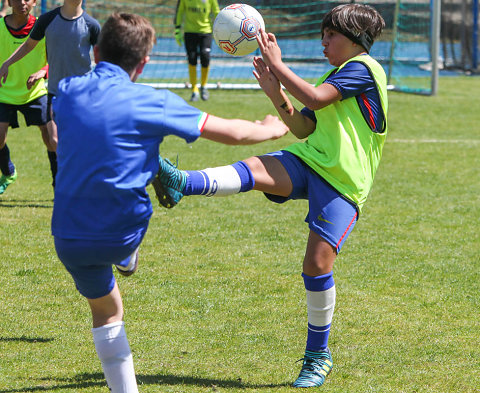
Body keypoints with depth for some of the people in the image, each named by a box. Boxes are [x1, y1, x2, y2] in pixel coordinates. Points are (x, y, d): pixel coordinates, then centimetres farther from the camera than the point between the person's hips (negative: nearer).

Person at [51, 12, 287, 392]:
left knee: (106, 310, 23)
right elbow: (233, 133, -2)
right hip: (122, 236, -3)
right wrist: (274, 129, 18)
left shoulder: (67, 92, 1)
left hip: (68, 239, 3)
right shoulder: (152, 103, -10)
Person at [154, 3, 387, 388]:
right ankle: (180, 183, -48)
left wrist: (276, 64, -14)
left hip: (342, 183, -7)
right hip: (307, 160, 7)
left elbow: (316, 99, -19)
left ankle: (318, 356, 4)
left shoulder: (363, 68, -5)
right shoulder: (335, 76, 23)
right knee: (252, 171, -24)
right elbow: (304, 129, 19)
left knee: (317, 262, -12)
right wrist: (276, 94, 6)